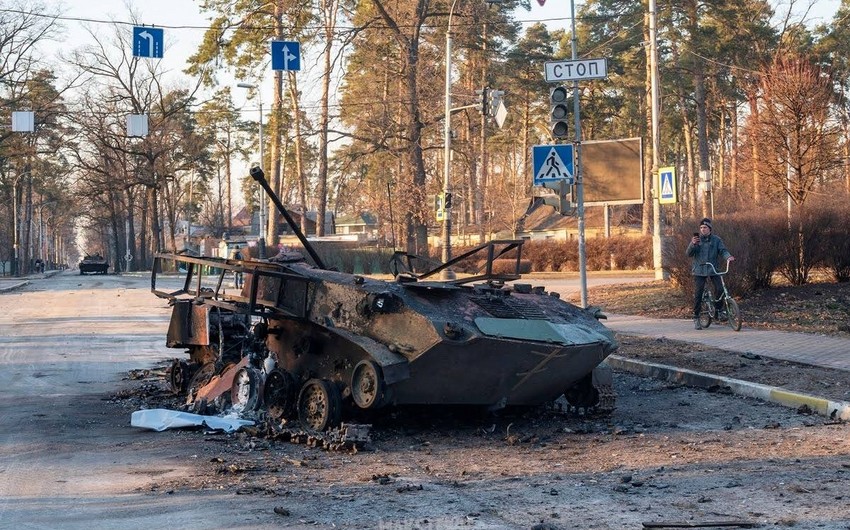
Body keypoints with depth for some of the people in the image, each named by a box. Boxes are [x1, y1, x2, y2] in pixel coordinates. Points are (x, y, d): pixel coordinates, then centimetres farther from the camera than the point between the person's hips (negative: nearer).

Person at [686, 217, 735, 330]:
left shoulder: (716, 240, 6)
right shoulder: (696, 239, 5)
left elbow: (723, 250, -3)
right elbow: (689, 254, -2)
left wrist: (728, 256, -25)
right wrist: (693, 244, -22)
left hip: (713, 270, 0)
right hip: (699, 271, 0)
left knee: (720, 289, -15)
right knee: (698, 294, -4)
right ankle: (696, 318, 4)